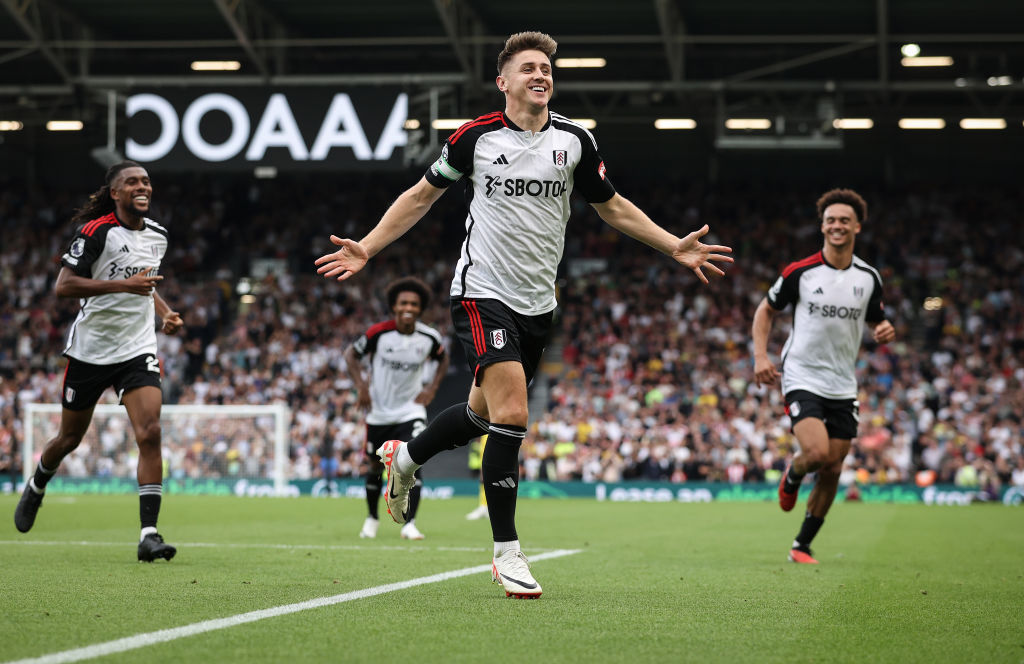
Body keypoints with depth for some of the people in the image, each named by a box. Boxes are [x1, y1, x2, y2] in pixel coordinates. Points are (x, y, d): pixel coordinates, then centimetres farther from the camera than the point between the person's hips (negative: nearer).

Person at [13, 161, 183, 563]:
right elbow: (62, 287, -21)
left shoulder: (157, 235, 8)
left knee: (149, 432, -16)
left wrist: (164, 312, 7)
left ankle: (149, 534, -17)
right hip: (91, 348, -3)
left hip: (138, 349, 3)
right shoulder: (96, 231, -13)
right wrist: (123, 284, -28)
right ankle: (35, 488, 44)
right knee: (70, 438, 11)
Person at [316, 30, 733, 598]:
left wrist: (675, 247, 8)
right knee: (511, 414, -17)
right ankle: (506, 552, -8)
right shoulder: (476, 137, -5)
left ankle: (404, 458, 44)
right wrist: (365, 249, -1)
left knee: (484, 413, 14)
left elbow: (612, 207, 16)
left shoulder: (575, 140, 3)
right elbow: (422, 195, 7)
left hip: (537, 303, 5)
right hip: (483, 292, -5)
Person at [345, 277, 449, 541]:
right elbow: (351, 353, -1)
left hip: (411, 411, 0)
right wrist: (361, 385, -13)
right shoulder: (379, 333, -17)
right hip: (379, 412, 0)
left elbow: (442, 358, 12)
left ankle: (409, 524, -17)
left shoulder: (429, 337, -10)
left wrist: (432, 388, -1)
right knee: (375, 467, 11)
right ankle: (372, 517, 34)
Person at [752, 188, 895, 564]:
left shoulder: (869, 278, 4)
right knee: (817, 452, -24)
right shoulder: (800, 272, -6)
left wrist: (884, 332, -8)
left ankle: (802, 545, 19)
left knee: (832, 469, 3)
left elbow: (876, 322, 17)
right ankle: (791, 476, 14)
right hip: (802, 378, -4)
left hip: (843, 387, 4)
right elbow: (765, 311, 6)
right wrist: (761, 355, -7)